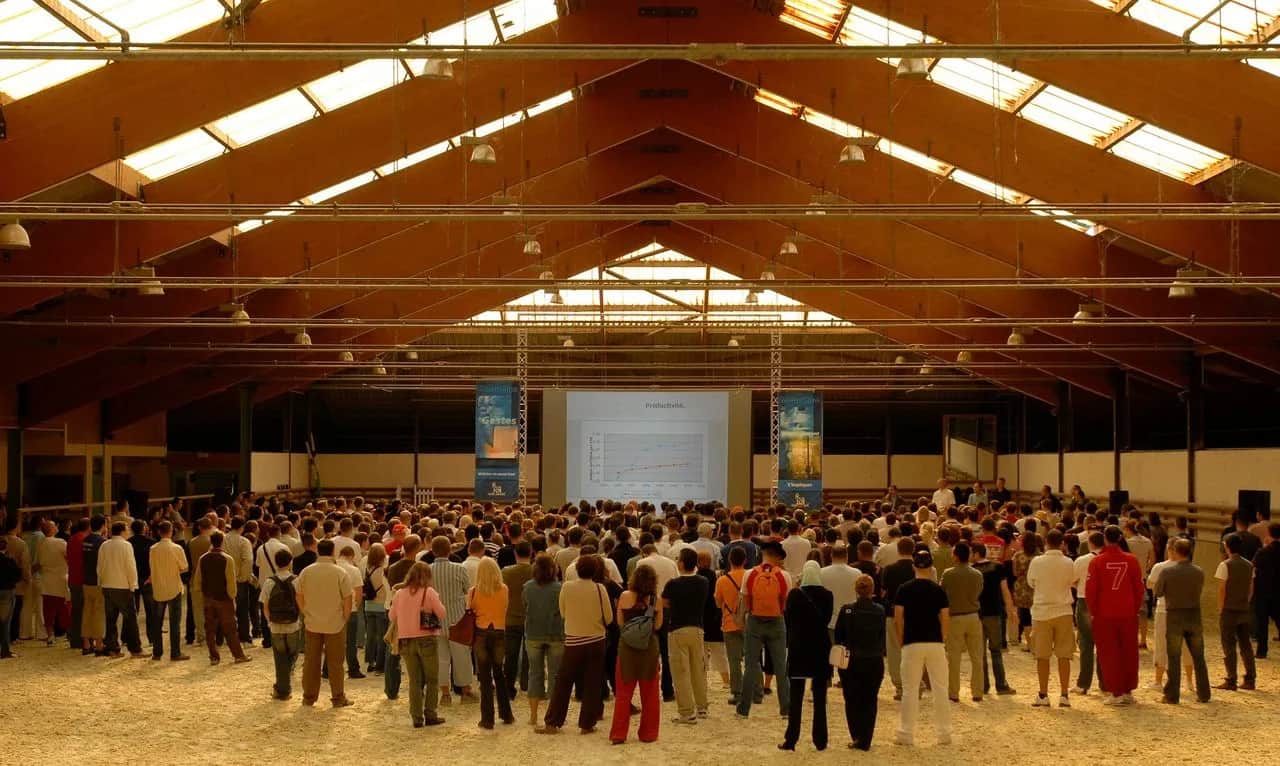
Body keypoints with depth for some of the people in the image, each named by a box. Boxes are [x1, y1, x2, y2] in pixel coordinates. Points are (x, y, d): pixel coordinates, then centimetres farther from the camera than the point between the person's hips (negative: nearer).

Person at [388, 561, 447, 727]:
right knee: (431, 680, 9)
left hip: (406, 640, 3)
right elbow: (442, 614, -9)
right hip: (427, 639, -3)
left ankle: (417, 718, 7)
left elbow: (392, 616, 10)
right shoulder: (429, 592, -8)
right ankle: (430, 715, 7)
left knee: (415, 681, 9)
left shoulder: (399, 593, 2)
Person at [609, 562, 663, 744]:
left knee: (623, 692, 7)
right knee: (649, 693, 12)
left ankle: (618, 734, 5)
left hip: (627, 646, -1)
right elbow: (658, 625, 2)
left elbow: (620, 622, 1)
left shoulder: (625, 596, -7)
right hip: (650, 646, 1)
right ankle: (648, 733, 16)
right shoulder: (656, 600, -5)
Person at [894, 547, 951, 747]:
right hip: (935, 643, 1)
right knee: (940, 689, 9)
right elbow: (945, 619, -1)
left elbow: (898, 619, -4)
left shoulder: (904, 589, -3)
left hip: (912, 644, -1)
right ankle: (944, 733, 13)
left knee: (910, 690, 4)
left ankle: (906, 734, 5)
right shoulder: (938, 590, -1)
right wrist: (943, 640, 13)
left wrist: (901, 641, 7)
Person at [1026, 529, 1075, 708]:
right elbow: (1072, 582, 9)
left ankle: (1043, 695, 8)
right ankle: (1064, 695, 5)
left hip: (1042, 612, -1)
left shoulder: (1037, 562, -8)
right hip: (1063, 612, 1)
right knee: (1064, 656, 5)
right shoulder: (1068, 563, -5)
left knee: (1042, 656, 6)